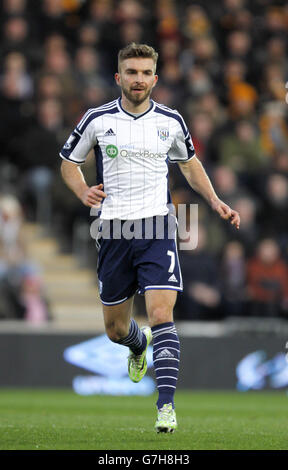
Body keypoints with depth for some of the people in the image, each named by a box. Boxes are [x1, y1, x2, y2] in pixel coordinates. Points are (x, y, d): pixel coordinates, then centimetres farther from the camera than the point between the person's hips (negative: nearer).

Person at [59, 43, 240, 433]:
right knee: (116, 329, 10)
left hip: (156, 226, -1)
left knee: (161, 314, -18)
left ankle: (166, 405, -20)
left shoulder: (170, 121, 4)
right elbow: (69, 162, 13)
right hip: (113, 229, 1)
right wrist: (83, 192, -8)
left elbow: (189, 162, 22)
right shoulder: (97, 120, 0)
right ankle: (138, 344, 48)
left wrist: (215, 202, 10)